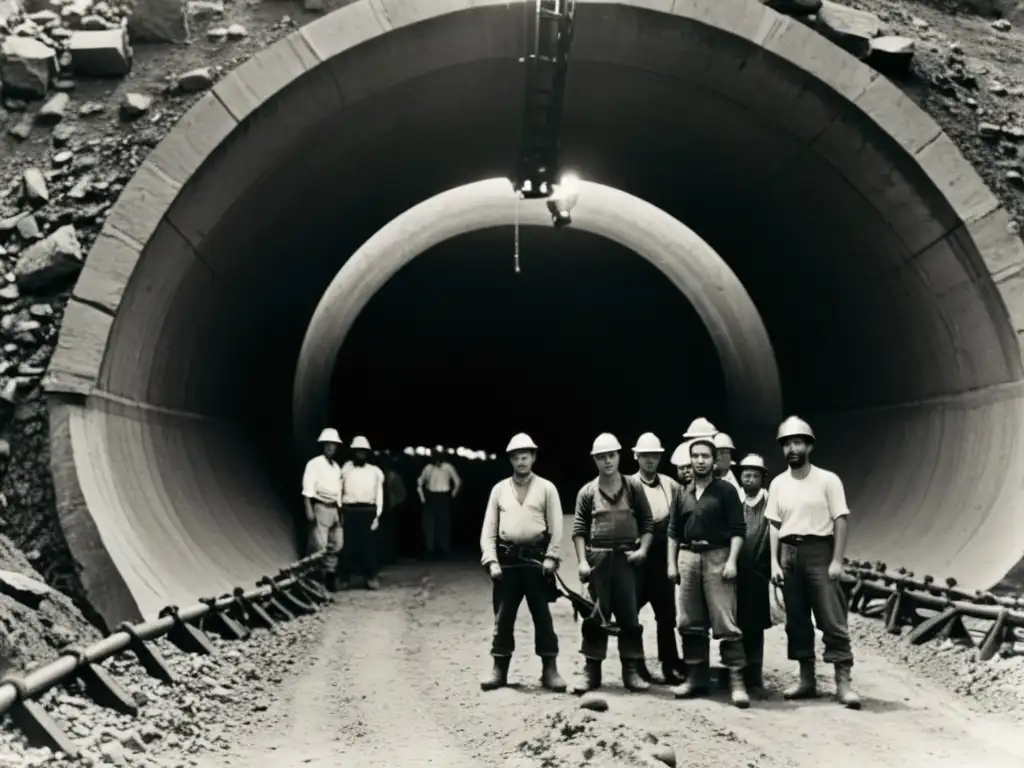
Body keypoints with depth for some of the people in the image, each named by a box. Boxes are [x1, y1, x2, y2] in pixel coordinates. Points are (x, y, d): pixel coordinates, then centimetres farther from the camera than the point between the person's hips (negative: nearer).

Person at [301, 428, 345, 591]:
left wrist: (340, 510, 12)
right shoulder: (314, 464, -5)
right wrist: (309, 510, -19)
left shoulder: (336, 466, 16)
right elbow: (308, 489, -11)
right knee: (319, 546, -9)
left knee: (336, 545, 8)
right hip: (320, 507, -7)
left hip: (334, 509, 7)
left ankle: (329, 577, 16)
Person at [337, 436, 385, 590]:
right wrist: (339, 511, -2)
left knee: (368, 545, -3)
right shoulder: (346, 469, 9)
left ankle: (371, 577, 2)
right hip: (349, 511, 0)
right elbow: (339, 490, 6)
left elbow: (379, 494, 8)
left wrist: (377, 515, 0)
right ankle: (345, 578, 7)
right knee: (349, 544, 0)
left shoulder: (375, 471, 10)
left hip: (368, 511, 0)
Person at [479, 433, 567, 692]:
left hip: (536, 558, -2)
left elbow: (556, 527, 1)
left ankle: (549, 669, 8)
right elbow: (489, 529, 7)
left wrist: (551, 557, -9)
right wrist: (491, 560, -3)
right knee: (503, 616, 5)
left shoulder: (546, 488, 4)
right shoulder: (499, 489, 9)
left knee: (542, 615, 1)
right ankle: (499, 669, 13)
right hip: (507, 559, 2)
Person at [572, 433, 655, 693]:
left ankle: (631, 671, 10)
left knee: (629, 616, 3)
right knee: (596, 616, 2)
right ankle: (591, 672, 7)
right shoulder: (587, 492, 5)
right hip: (598, 557, 0)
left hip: (626, 557, 0)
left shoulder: (634, 487, 6)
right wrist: (582, 561, -6)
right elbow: (579, 529, 3)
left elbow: (647, 522, 8)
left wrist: (642, 549, -5)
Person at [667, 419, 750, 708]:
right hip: (688, 557, 5)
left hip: (717, 556, -5)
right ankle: (696, 677, 17)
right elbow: (674, 532, 17)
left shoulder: (726, 490, 0)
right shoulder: (683, 494, 13)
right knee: (690, 622, 8)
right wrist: (671, 563, 10)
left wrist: (732, 561, -14)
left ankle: (737, 680, -7)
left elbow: (737, 529, -4)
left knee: (725, 622, -9)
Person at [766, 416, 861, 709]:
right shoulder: (778, 484, 8)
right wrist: (774, 562, 1)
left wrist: (837, 560, -12)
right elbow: (774, 526, 9)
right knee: (796, 620, 8)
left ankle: (843, 683, -3)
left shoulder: (828, 480, -3)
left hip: (819, 552, -4)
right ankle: (807, 679, 17)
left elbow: (840, 521, -5)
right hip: (789, 554, 4)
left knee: (832, 620, -6)